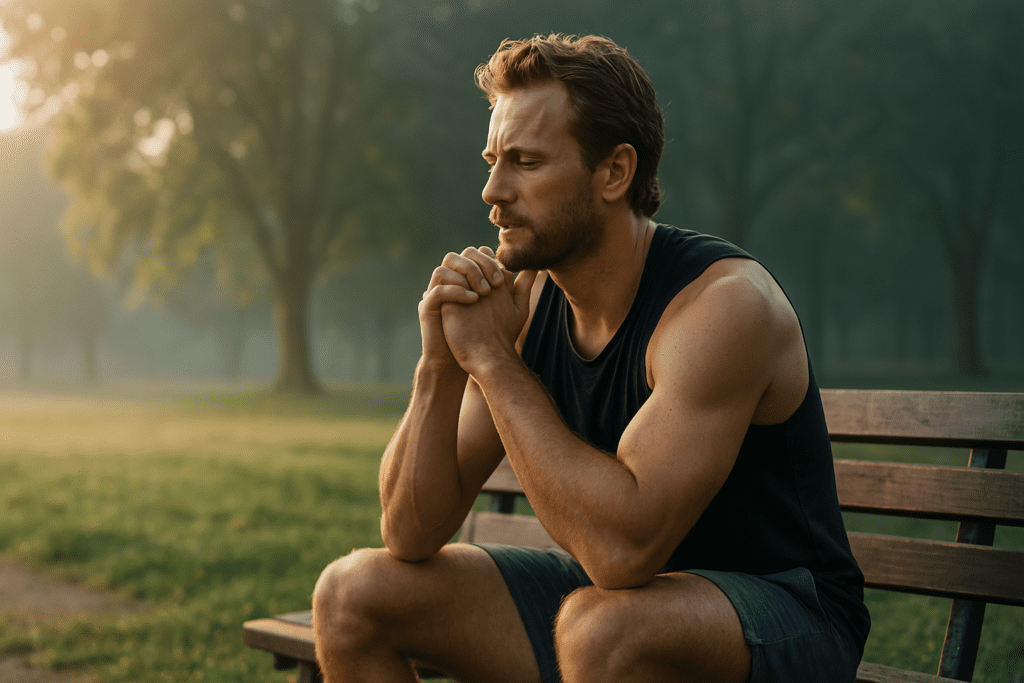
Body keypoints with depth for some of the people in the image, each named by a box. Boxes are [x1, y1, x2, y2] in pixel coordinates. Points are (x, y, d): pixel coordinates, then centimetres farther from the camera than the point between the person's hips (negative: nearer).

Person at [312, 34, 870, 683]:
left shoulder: (725, 300, -23)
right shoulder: (520, 300, -3)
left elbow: (624, 546, -35)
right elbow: (412, 537, -3)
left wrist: (490, 359, -26)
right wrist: (440, 365, -19)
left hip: (781, 613, -7)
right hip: (624, 593, 7)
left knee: (603, 626, -39)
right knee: (353, 595, 0)